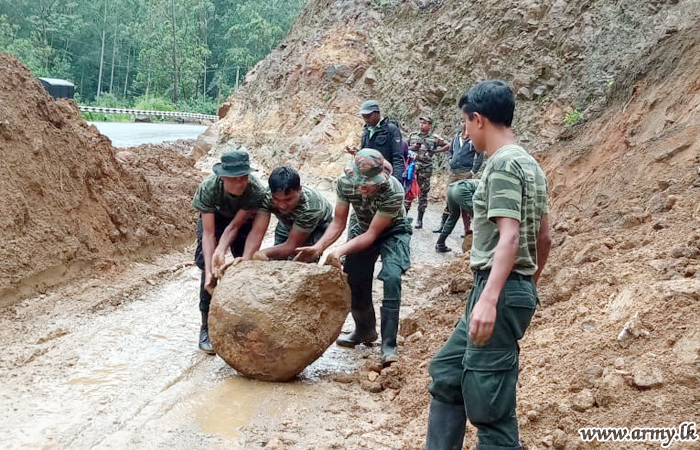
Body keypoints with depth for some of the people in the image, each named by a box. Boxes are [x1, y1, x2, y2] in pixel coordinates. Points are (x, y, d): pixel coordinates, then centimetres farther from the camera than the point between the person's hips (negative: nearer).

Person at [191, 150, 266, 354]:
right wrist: (209, 272, -44)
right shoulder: (208, 188, -38)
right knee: (210, 267, -18)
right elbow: (209, 233, -37)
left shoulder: (257, 191, -37)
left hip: (243, 220, 1)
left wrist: (221, 251, -45)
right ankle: (207, 328, -8)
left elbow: (234, 226, -30)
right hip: (214, 218, -1)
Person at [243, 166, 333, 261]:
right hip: (288, 225, 4)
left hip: (318, 227, -3)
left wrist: (263, 253, -48)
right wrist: (246, 257, -56)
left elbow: (292, 245, -36)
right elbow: (257, 232, -39)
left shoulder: (309, 206, -42)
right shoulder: (267, 197, -33)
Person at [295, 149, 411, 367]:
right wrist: (318, 247, -29)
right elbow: (338, 223, -14)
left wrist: (342, 250, -43)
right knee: (354, 280, 2)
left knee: (391, 278, -25)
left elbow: (372, 234, -31)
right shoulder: (345, 182, -25)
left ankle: (389, 347, -20)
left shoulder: (393, 191, -37)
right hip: (361, 229, 4)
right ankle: (365, 330, 30)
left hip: (392, 232, -4)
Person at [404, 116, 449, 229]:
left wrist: (436, 150, -1)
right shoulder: (413, 136, 12)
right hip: (411, 167, 2)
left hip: (425, 169, -1)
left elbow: (447, 146, 8)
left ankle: (420, 219, 10)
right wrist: (412, 148, -3)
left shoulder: (435, 138, 4)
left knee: (423, 194, 4)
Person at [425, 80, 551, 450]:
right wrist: (529, 285, 27)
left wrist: (489, 298, -31)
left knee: (488, 403, -6)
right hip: (516, 288, 11)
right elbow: (544, 236, 19)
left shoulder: (503, 163, -13)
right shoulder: (529, 164, 16)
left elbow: (509, 236, -24)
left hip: (500, 292, -11)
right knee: (446, 374, 19)